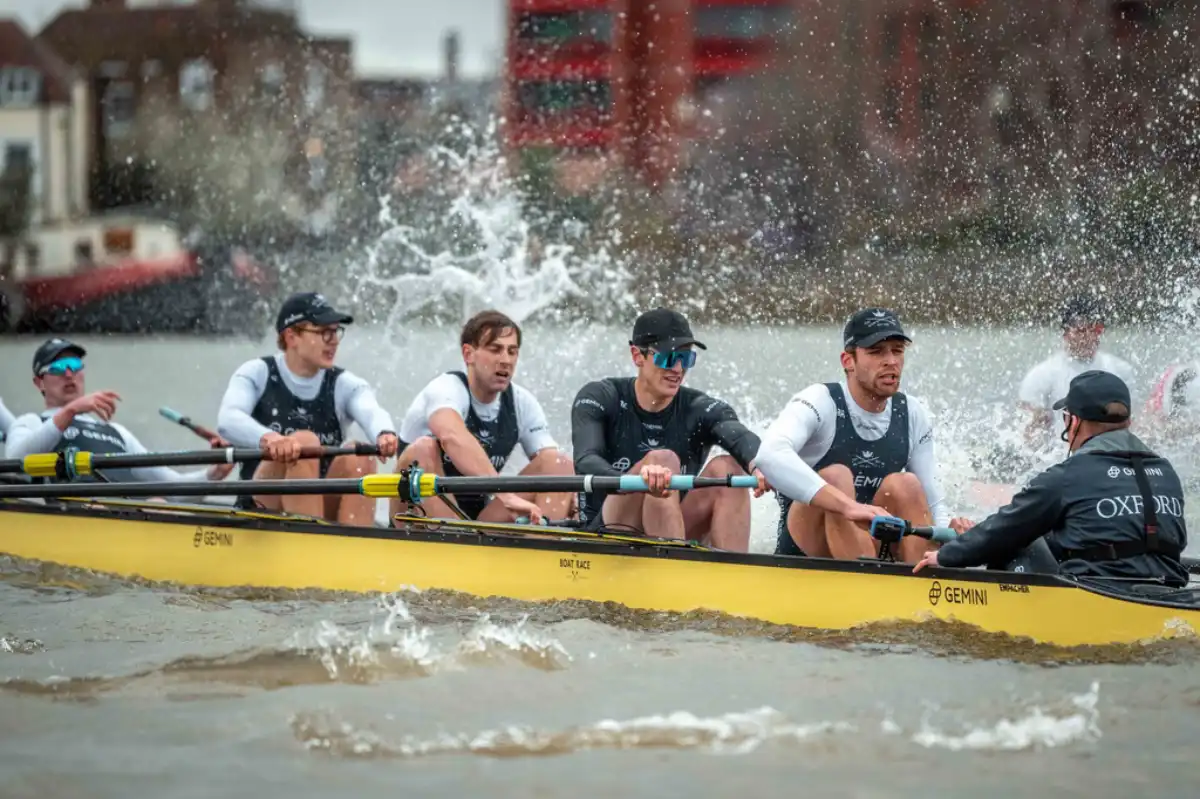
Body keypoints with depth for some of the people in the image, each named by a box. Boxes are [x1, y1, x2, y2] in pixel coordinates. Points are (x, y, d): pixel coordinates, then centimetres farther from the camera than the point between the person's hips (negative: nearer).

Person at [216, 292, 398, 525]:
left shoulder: (344, 385, 7)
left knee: (358, 457, -26)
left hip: (325, 507, 2)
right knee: (304, 442, -28)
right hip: (263, 504, -2)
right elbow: (227, 420, -19)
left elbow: (371, 412, -17)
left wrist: (384, 434, -44)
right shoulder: (257, 374, 2)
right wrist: (268, 438, -43)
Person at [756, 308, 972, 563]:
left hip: (869, 547, 5)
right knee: (836, 476, -29)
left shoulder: (913, 416, 2)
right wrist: (848, 506, -49)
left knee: (905, 485, -19)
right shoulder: (820, 403, -15)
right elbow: (769, 456, -37)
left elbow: (933, 505, 4)